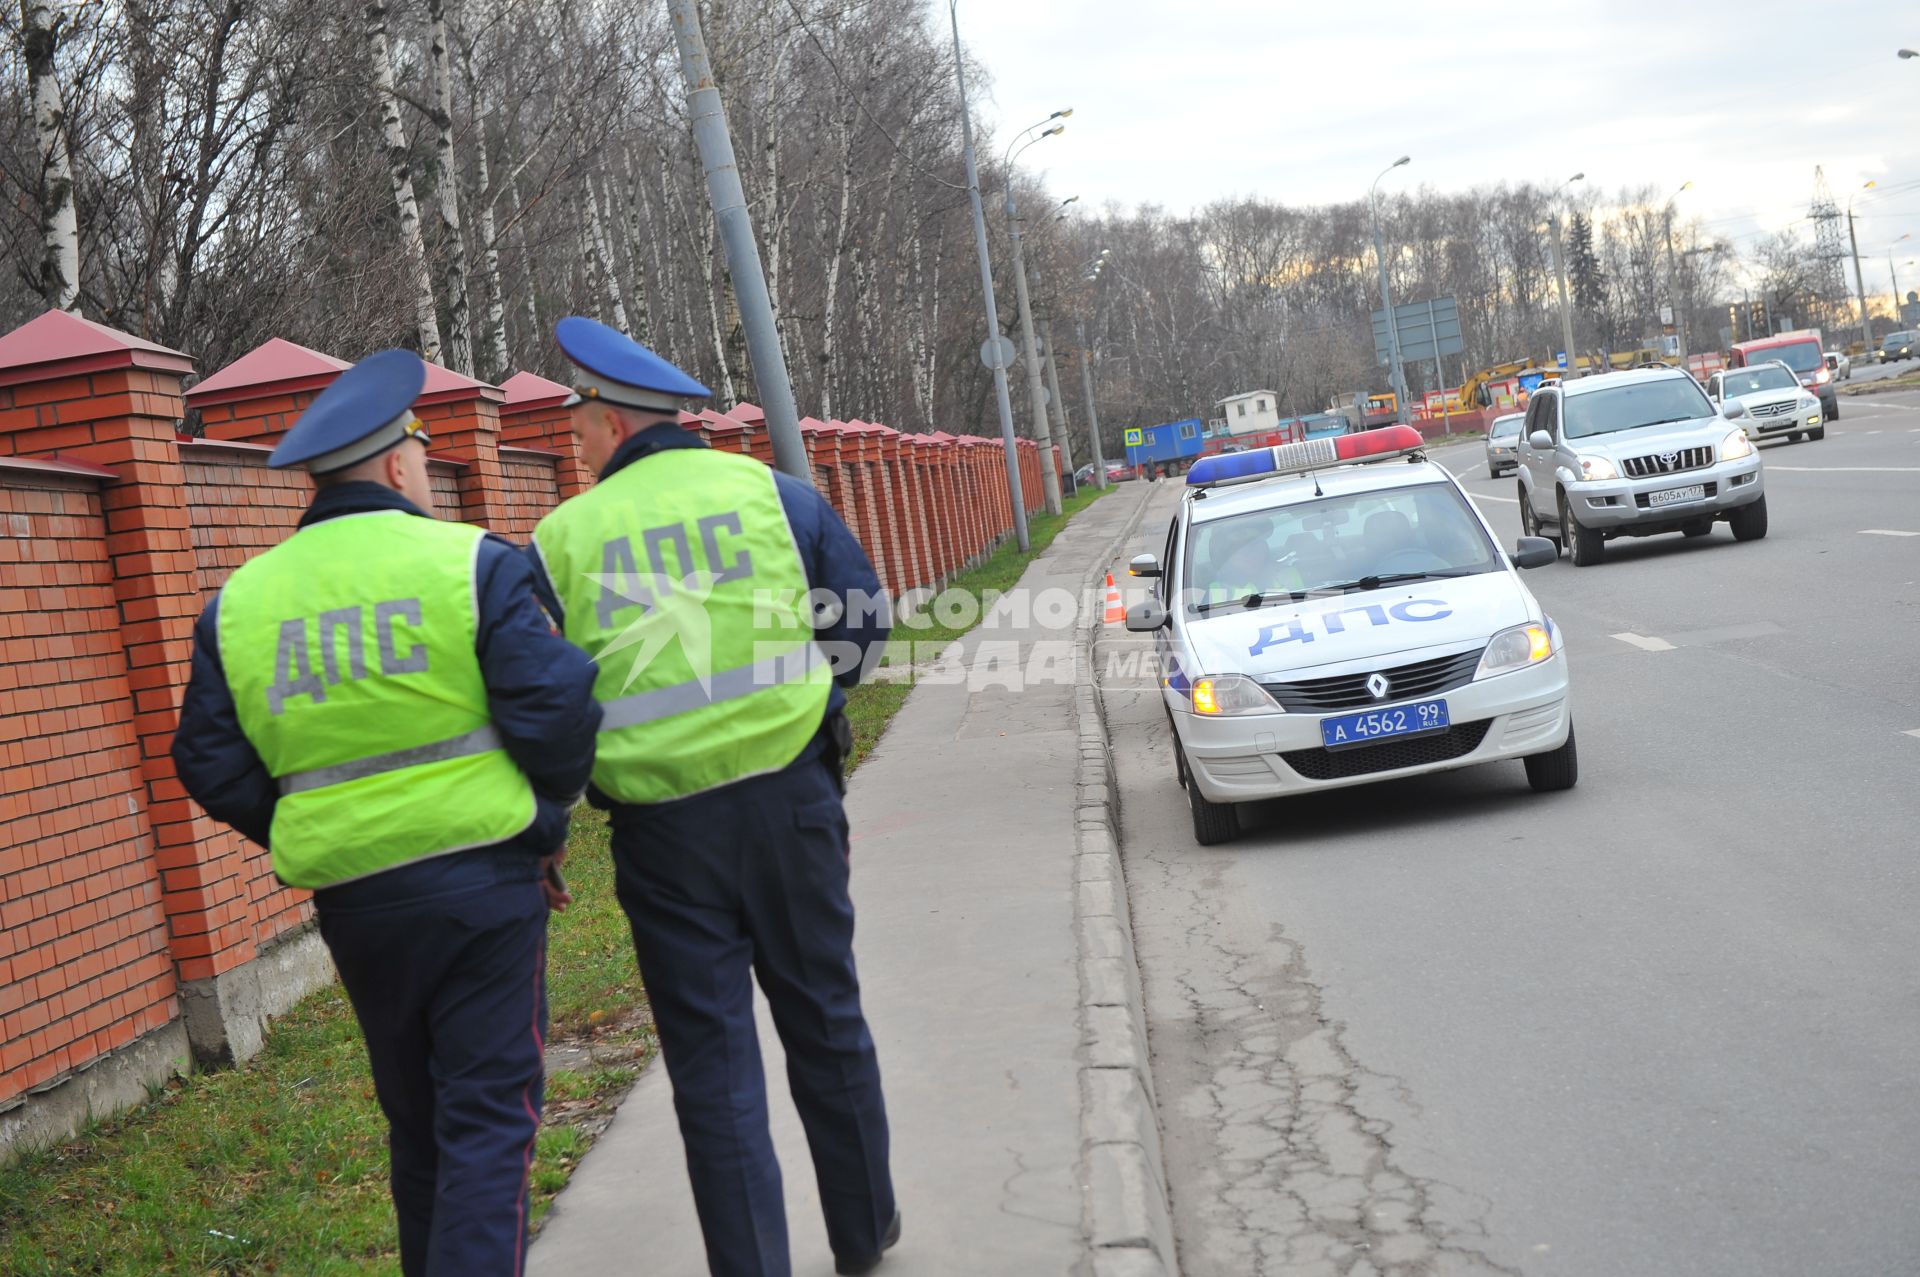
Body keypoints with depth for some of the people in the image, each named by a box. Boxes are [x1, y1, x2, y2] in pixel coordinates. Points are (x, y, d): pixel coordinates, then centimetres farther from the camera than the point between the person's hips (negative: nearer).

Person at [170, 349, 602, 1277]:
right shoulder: (471, 562, -7)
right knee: (487, 1121, 0)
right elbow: (555, 707, -13)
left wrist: (316, 839, 16)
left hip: (353, 897, 5)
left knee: (416, 1120, 20)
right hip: (480, 877, -4)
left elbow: (211, 765, 6)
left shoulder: (240, 601, 6)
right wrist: (547, 823, 3)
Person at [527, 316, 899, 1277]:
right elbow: (861, 618, 7)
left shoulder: (560, 540, -1)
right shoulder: (771, 492, 2)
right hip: (787, 793, 2)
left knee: (710, 1060, 7)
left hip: (661, 826, -2)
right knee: (825, 1022, 17)